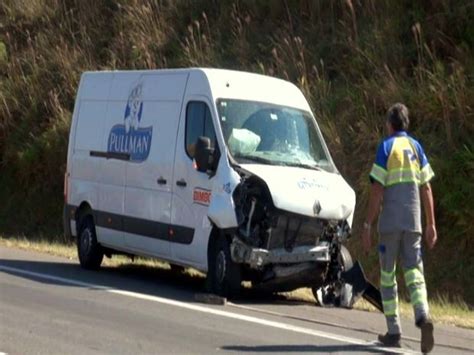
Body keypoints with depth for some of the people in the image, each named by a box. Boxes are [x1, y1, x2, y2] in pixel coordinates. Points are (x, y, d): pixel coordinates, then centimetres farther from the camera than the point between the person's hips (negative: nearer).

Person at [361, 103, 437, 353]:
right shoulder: (416, 147, 11)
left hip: (390, 222, -3)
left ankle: (394, 332, 5)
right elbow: (426, 189, 8)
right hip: (413, 221, 3)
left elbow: (377, 190, -8)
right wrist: (431, 225, 12)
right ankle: (423, 316, -24)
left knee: (388, 275, 6)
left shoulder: (386, 147, -3)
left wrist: (367, 225, -6)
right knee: (414, 272, 2)